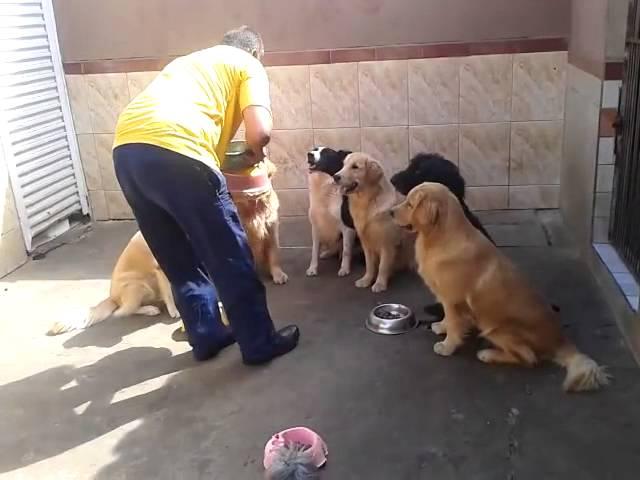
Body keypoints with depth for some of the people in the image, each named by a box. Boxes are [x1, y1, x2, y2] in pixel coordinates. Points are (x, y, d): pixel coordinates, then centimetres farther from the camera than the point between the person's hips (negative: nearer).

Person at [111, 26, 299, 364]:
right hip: (173, 152, -7)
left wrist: (223, 162, 36)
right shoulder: (249, 66, 14)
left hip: (126, 150, 7)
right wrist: (257, 154, 19)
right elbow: (259, 131, -2)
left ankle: (207, 337, 32)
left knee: (179, 260, 20)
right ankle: (260, 343, 20)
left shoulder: (191, 60, 35)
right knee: (229, 257, 8)